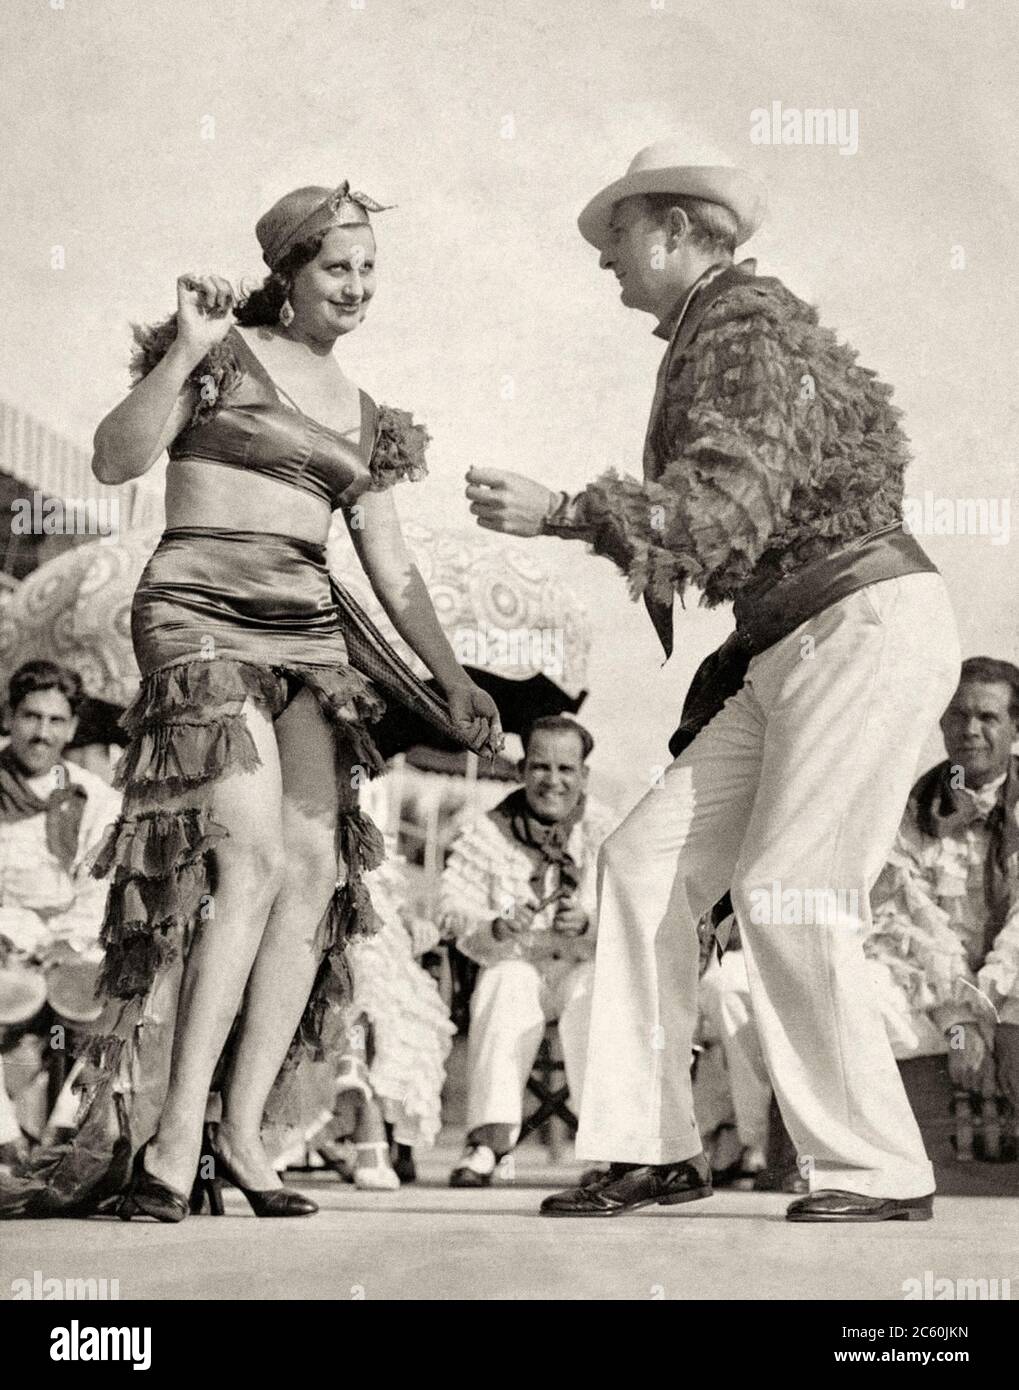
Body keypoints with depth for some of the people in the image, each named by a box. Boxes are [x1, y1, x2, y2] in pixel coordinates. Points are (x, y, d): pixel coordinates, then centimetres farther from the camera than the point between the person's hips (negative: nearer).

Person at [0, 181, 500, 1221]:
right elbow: (115, 459, -6)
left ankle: (242, 1131, -1)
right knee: (252, 855, -21)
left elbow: (391, 568, 20)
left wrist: (452, 677, 13)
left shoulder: (363, 416, 21)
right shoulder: (223, 354, 5)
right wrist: (186, 352, -15)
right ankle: (173, 1137, -17)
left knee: (316, 864, -8)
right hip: (202, 617, -6)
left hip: (311, 633, 6)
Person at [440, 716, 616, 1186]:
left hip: (586, 969, 0)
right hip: (515, 966, 1)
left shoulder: (605, 833, 0)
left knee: (593, 997, -33)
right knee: (508, 987, -32)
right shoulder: (487, 832, 3)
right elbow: (452, 908, -6)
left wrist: (589, 923, -30)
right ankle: (489, 1139, -35)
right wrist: (496, 927, -27)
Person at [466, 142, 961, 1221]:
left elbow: (734, 504, -23)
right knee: (647, 859, 1)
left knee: (786, 895, -12)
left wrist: (559, 512, -28)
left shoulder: (741, 320, -9)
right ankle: (652, 1146, 4)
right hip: (789, 646, 9)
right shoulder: (703, 337, 19)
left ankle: (879, 1172, -1)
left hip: (870, 623, -9)